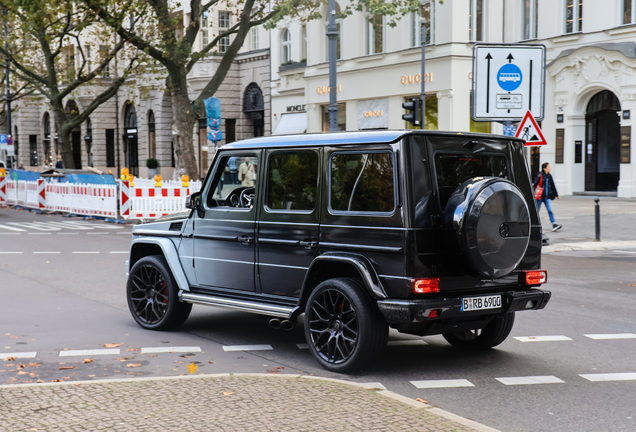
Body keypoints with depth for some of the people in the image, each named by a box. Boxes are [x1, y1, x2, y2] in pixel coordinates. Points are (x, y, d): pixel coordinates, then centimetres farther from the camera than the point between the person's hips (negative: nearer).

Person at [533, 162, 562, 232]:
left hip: (547, 197, 5)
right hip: (540, 197, -5)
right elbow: (535, 184, -13)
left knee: (550, 210, -5)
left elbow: (553, 186, 18)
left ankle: (554, 224, -12)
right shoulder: (540, 175, -10)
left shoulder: (549, 176, 9)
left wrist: (556, 195, 22)